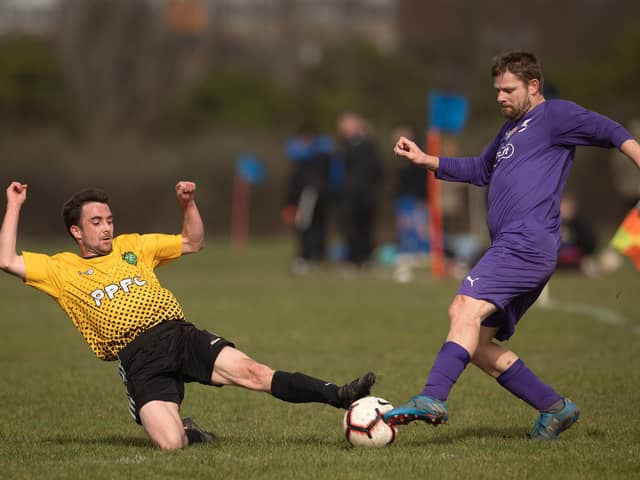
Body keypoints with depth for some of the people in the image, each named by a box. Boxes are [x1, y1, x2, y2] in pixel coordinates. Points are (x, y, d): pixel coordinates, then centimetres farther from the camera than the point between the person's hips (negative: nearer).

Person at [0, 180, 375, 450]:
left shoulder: (132, 246, 22)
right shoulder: (61, 269, 11)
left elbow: (193, 244, 29)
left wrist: (188, 204, 13)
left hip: (181, 335, 3)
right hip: (138, 357, -3)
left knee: (253, 372, -18)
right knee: (171, 444, -24)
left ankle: (340, 396, -20)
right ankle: (188, 430, 11)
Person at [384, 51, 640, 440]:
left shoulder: (554, 115, 1)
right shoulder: (512, 128, 29)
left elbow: (609, 131, -11)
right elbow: (481, 170, 43)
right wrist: (427, 161, 34)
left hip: (527, 243, -10)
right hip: (514, 248, 10)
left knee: (465, 310, -26)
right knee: (478, 344, 8)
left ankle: (433, 399, -38)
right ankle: (555, 408, 13)